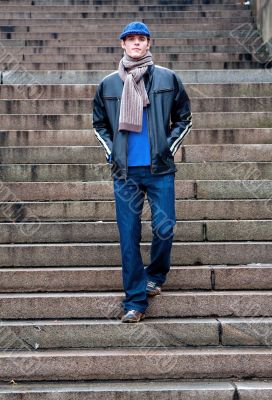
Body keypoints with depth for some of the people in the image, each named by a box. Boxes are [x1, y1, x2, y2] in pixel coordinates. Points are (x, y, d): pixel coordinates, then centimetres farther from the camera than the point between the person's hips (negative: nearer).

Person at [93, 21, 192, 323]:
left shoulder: (168, 79, 4)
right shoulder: (108, 84, 7)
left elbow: (184, 119, 12)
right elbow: (99, 123, 18)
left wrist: (169, 148, 1)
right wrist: (111, 152, 6)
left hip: (160, 170, -1)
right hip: (125, 173, 1)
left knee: (164, 229, -1)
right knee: (129, 236, 2)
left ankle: (155, 275, 30)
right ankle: (135, 301, 11)